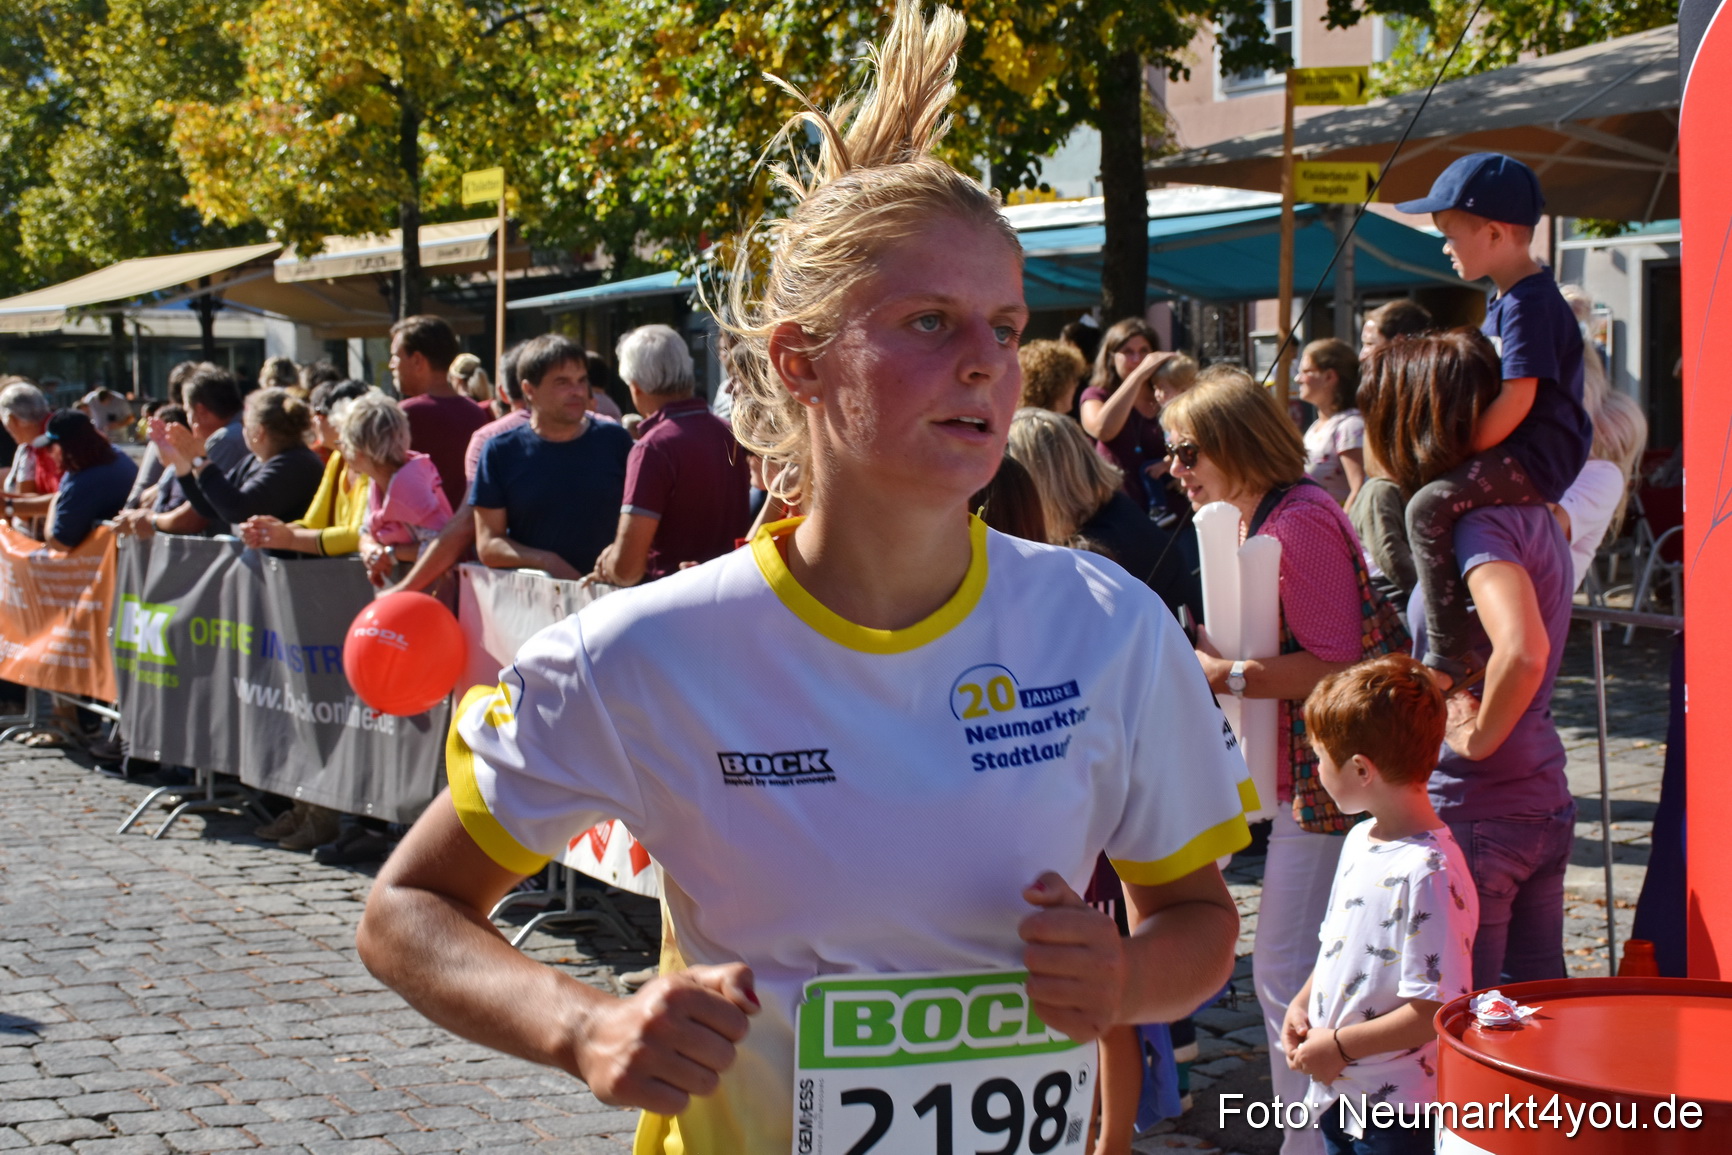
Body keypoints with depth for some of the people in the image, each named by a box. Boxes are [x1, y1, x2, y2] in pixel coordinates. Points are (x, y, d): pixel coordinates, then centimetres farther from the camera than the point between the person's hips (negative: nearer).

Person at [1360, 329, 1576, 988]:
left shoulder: (1477, 520, -18)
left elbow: (1522, 649, -34)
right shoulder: (1532, 509, 9)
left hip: (1477, 811, -9)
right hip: (1545, 802, 9)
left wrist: (1479, 735, -20)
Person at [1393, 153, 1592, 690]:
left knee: (1429, 506, -26)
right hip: (1523, 458, 12)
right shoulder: (1506, 301, 16)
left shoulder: (1529, 304, -18)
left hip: (1536, 458, -12)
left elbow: (1517, 398, -25)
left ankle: (1449, 655, -27)